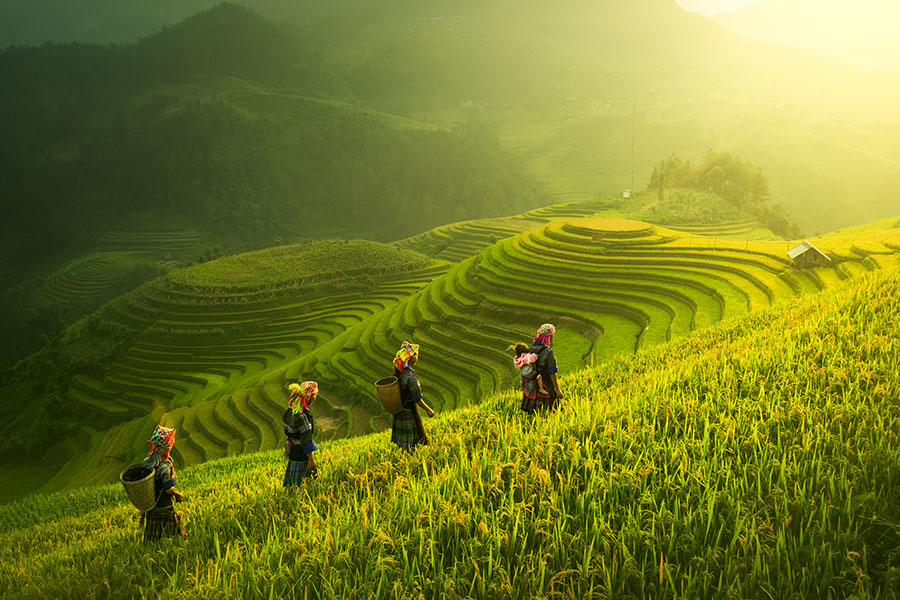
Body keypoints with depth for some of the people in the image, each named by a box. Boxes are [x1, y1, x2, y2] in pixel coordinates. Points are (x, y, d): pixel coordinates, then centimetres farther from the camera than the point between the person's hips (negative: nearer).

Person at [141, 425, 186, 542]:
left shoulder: (147, 462, -4)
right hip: (164, 508, -7)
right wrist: (179, 496, -4)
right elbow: (169, 488, -23)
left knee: (151, 539, 18)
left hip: (150, 506, 7)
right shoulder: (165, 465, -27)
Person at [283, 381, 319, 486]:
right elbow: (306, 440, -25)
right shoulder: (302, 416, -30)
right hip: (301, 456, -9)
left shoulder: (290, 410, -3)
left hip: (293, 450, 9)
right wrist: (311, 460, -17)